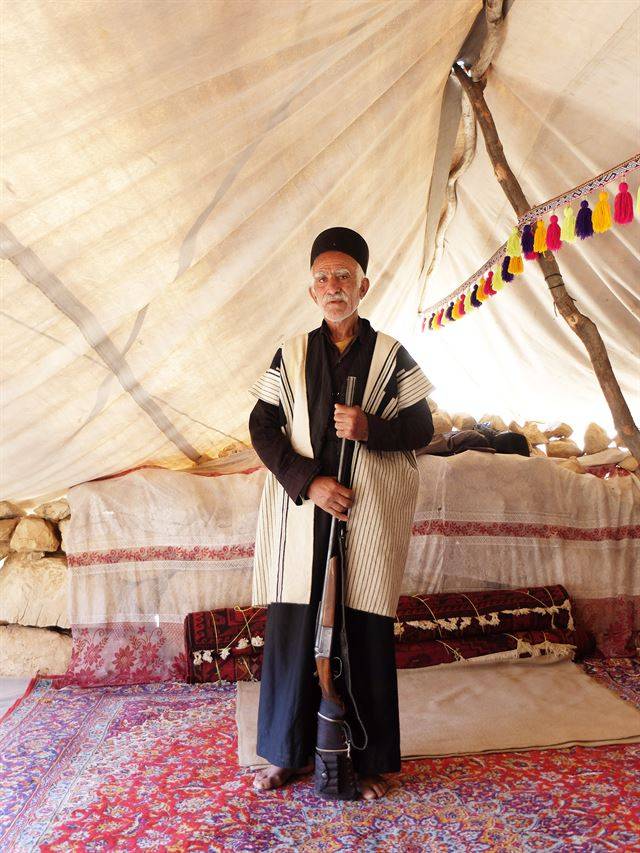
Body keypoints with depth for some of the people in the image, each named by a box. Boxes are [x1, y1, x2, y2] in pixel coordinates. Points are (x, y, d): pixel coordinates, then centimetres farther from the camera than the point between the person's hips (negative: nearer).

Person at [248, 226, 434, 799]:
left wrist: (370, 428, -16)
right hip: (302, 513, 2)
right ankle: (290, 752, 28)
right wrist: (308, 482, -11)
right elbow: (262, 429, 3)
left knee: (367, 634, 4)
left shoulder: (390, 354, 4)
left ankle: (371, 760, 25)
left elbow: (422, 428, 4)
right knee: (292, 628, 7)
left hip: (368, 516, -1)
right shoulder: (291, 355, 7)